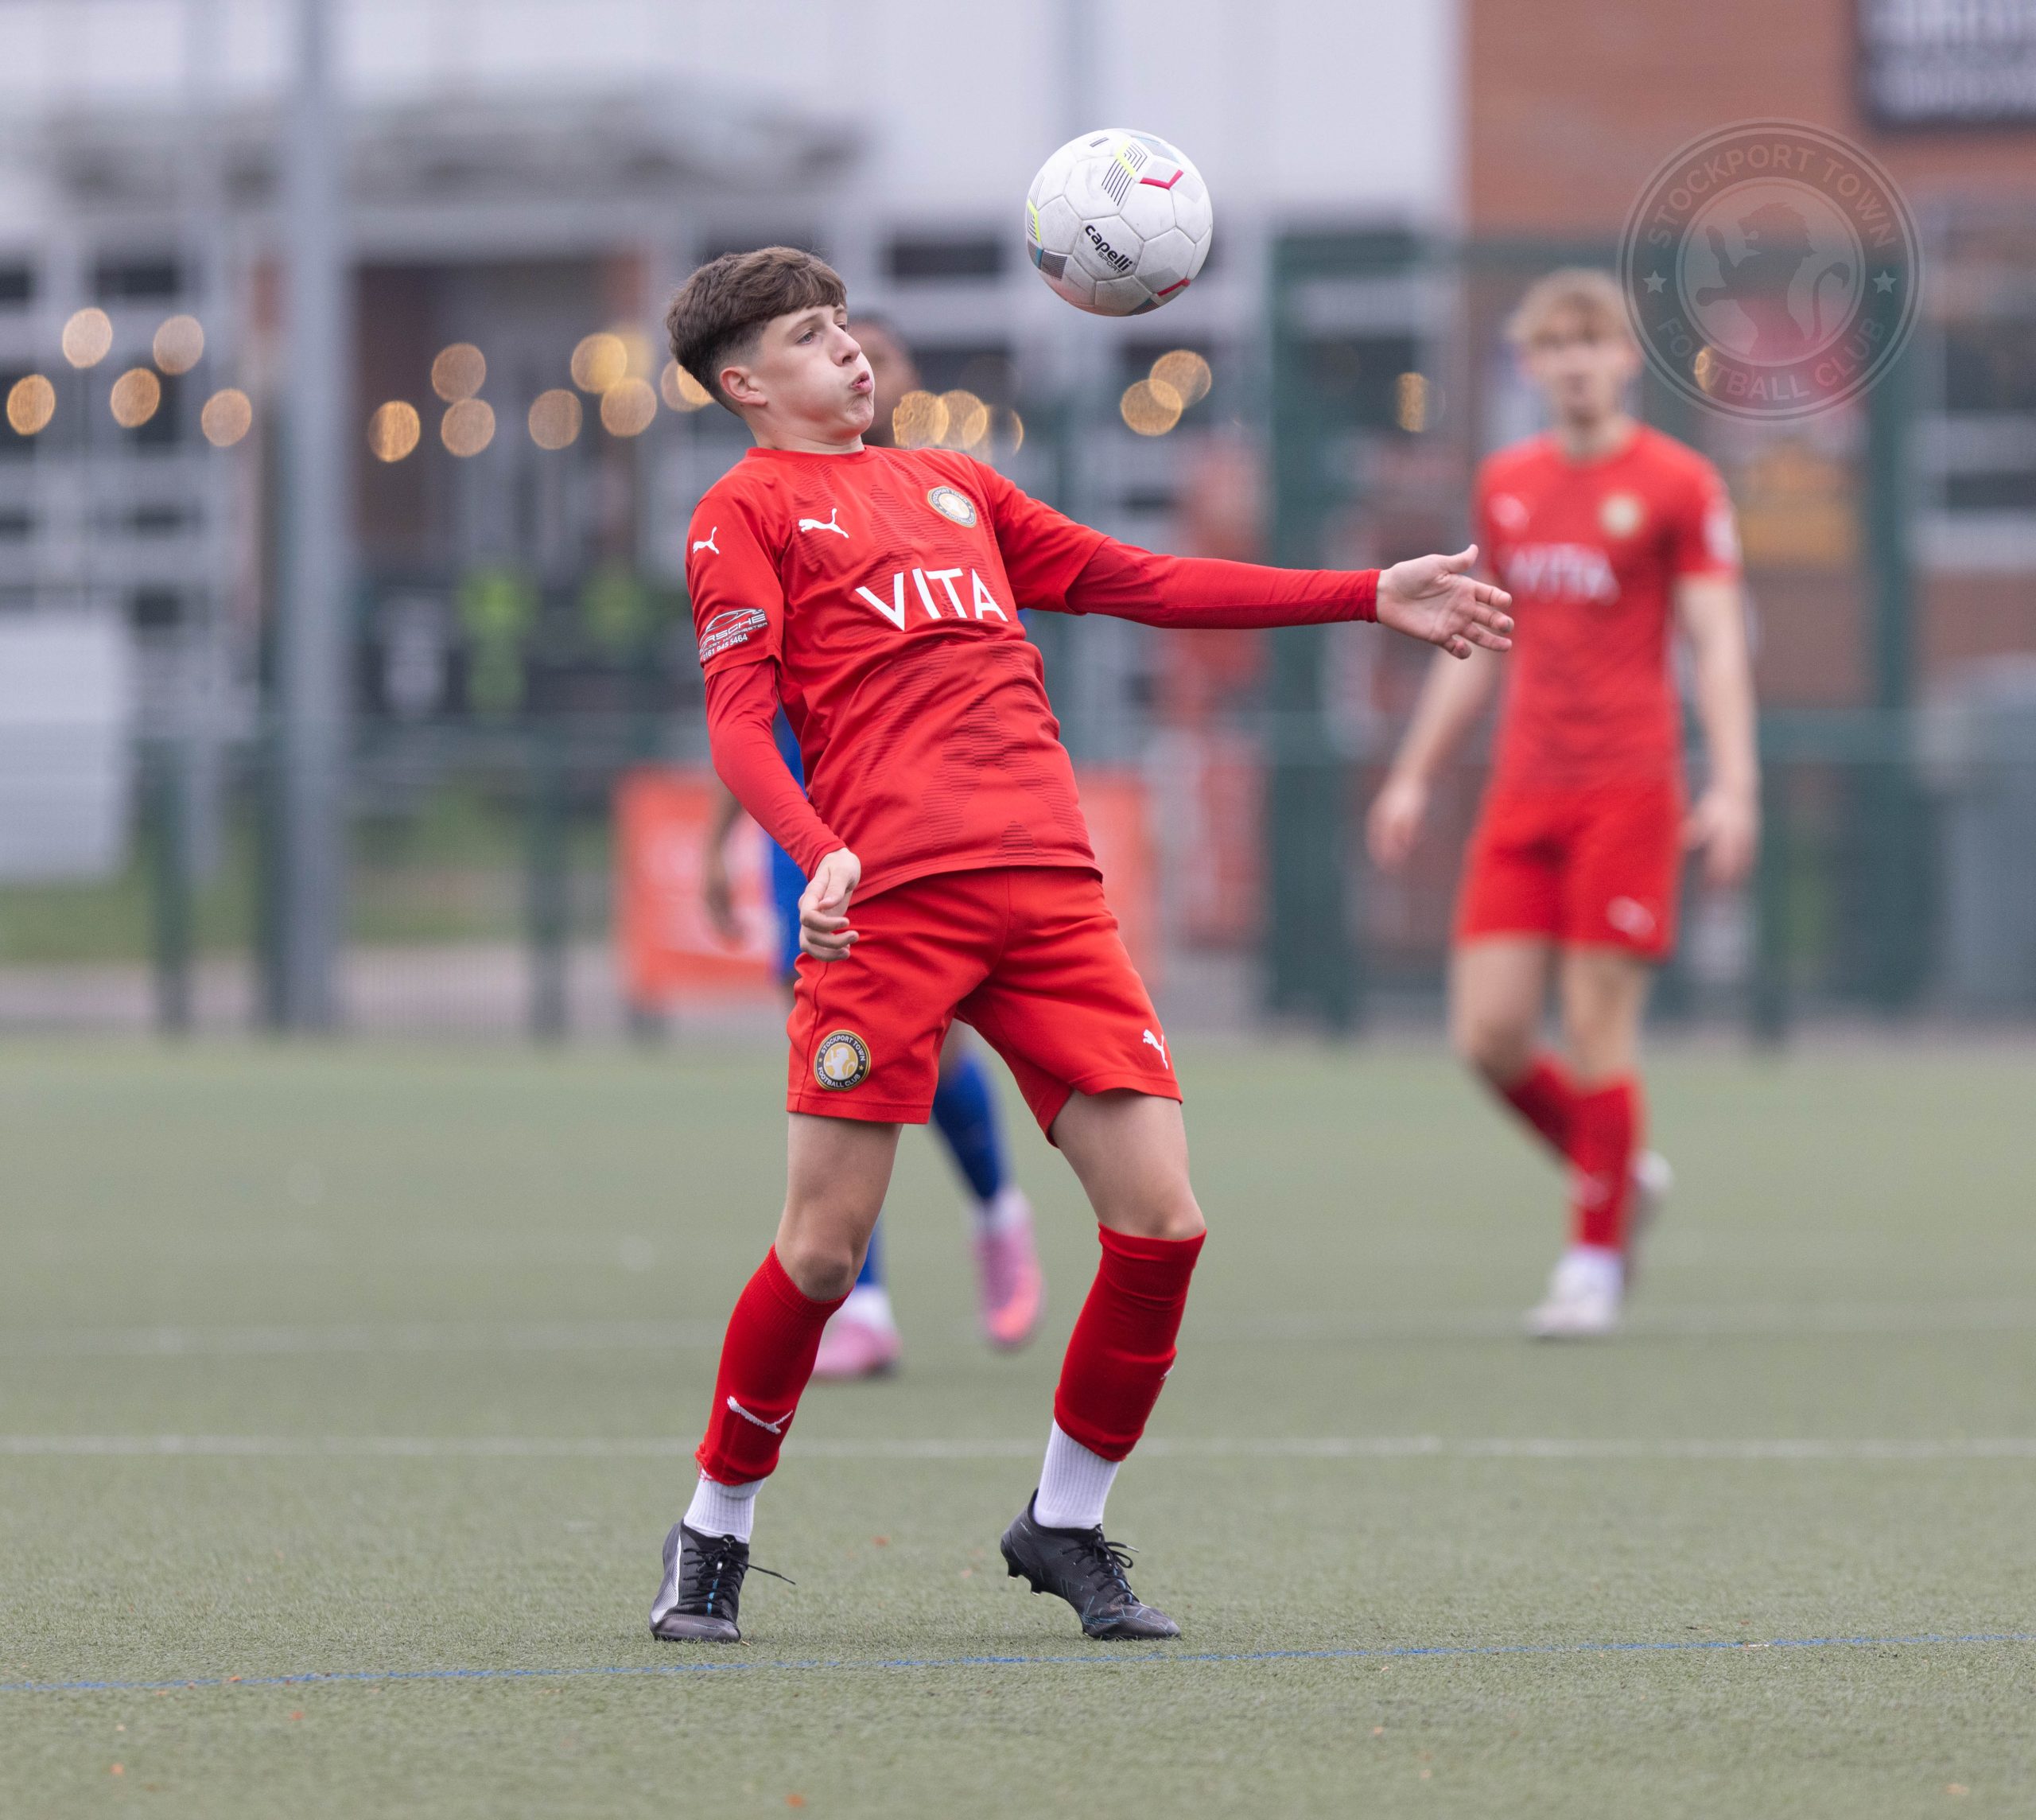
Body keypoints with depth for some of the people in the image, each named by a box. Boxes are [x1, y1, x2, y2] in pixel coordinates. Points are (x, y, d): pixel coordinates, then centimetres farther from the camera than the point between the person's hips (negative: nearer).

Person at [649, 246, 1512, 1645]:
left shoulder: (953, 483, 27)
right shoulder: (747, 510, 8)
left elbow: (1142, 584, 30)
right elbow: (740, 719, -3)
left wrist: (1373, 598, 27)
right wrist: (818, 853, -23)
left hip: (1050, 887, 6)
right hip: (890, 900, -6)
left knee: (1162, 1221, -4)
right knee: (825, 1250, -6)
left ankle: (1066, 1525, 14)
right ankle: (714, 1535, 14)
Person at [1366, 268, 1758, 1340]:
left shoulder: (1677, 484, -1)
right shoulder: (1506, 485, 15)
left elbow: (1717, 645, -5)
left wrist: (1733, 786, -15)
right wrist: (1414, 776, 22)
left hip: (1628, 789, -5)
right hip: (1521, 795, 5)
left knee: (1597, 1026, -7)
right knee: (1488, 1034, -3)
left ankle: (1596, 1260, 4)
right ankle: (1620, 1174, 21)